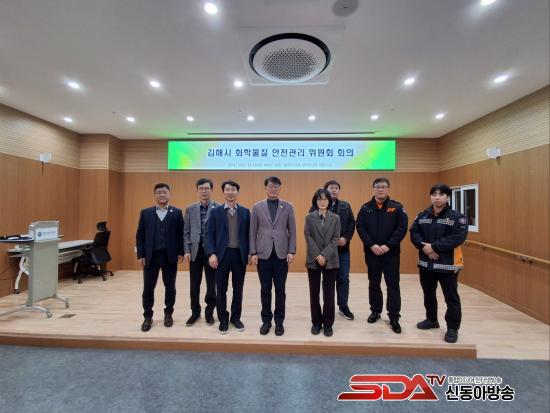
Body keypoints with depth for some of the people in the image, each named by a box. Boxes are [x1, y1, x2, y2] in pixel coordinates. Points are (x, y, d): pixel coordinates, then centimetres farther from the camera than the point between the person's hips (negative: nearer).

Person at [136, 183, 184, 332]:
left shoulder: (177, 212, 2)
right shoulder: (145, 212, 6)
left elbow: (181, 234, 0)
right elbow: (140, 235, 4)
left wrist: (181, 253, -5)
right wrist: (140, 255, -2)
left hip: (170, 256, -1)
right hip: (150, 256, 1)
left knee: (170, 287, 9)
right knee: (148, 288, 8)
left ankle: (168, 314, 27)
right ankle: (148, 317, 25)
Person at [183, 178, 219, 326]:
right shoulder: (190, 209, 6)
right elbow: (186, 232, 7)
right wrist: (187, 251, -1)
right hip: (195, 251, 3)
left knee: (211, 284, 8)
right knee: (194, 285, 12)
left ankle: (209, 312, 27)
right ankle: (195, 312, 30)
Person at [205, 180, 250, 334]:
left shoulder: (245, 212, 5)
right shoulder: (215, 211, 2)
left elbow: (249, 233, 4)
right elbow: (209, 234, -3)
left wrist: (250, 253, -1)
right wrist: (211, 253, -13)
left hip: (240, 255, 1)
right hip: (222, 254, -1)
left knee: (238, 289, 12)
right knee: (221, 290, 10)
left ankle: (235, 318, 30)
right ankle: (223, 319, 27)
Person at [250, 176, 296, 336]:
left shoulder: (288, 207, 4)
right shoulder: (257, 207, 4)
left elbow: (292, 231, 3)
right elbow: (253, 231, 3)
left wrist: (291, 251, -4)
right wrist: (253, 253, -2)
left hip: (281, 253, 0)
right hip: (263, 253, 0)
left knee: (280, 289, 7)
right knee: (265, 289, 9)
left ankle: (279, 321, 24)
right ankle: (266, 320, 26)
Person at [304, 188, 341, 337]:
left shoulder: (335, 218, 3)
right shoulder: (309, 217, 2)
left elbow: (335, 239, -3)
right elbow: (308, 238, -4)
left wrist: (324, 255, -14)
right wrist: (317, 256, -14)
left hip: (330, 260, 0)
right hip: (313, 260, 0)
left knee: (329, 293, 6)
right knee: (314, 292, 8)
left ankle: (328, 324, 21)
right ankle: (316, 322, 24)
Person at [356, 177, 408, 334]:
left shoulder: (397, 207, -1)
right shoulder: (365, 208, 3)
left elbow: (402, 228, -7)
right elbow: (360, 228, -3)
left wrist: (388, 245, -16)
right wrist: (372, 245, -14)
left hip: (391, 252, -1)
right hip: (371, 252, 2)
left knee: (393, 285, 3)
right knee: (374, 283, 13)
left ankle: (394, 317, 15)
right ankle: (375, 311, 30)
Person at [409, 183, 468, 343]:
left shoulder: (456, 216, -8)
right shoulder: (422, 216, 6)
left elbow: (459, 237, -20)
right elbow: (413, 232, 0)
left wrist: (434, 246, -23)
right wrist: (424, 246, -18)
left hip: (448, 264, -5)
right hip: (426, 263, 5)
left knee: (451, 297, 6)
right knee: (428, 294, 19)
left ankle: (452, 328, 23)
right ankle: (431, 320, 38)